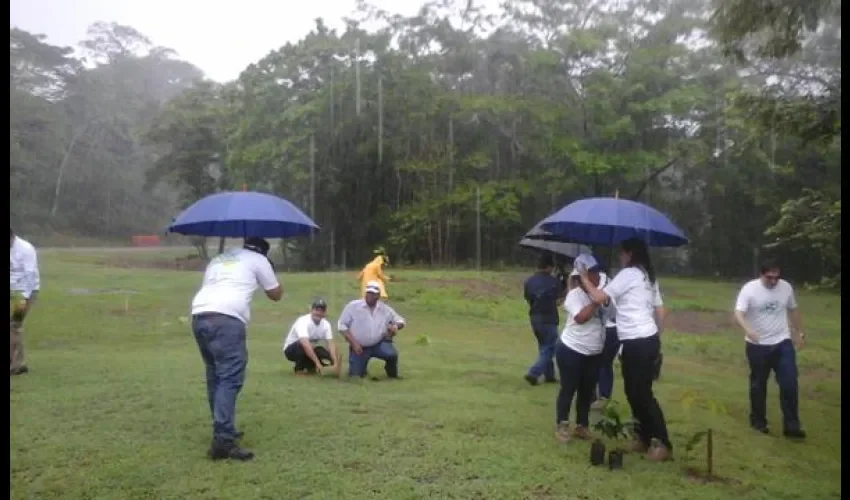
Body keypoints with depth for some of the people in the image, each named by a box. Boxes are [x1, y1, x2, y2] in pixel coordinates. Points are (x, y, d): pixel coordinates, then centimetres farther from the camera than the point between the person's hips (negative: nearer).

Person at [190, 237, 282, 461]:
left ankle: (223, 430, 27)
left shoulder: (218, 259, 33)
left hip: (199, 317, 7)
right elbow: (276, 294, 22)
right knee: (230, 379, -10)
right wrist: (271, 270, 37)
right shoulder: (258, 260, 16)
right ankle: (223, 441, -18)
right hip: (226, 319, -7)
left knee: (215, 377, 18)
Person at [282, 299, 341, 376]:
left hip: (311, 349, 5)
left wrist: (335, 363, -32)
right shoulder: (303, 321, -29)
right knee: (303, 344, -38)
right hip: (291, 350, -5)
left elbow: (331, 344, -18)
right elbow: (306, 344, -42)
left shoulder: (326, 324, -10)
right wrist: (317, 363, -47)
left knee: (330, 356, -21)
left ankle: (310, 367, 6)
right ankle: (299, 369, -14)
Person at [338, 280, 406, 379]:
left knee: (392, 354, -27)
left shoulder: (385, 309, 2)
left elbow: (400, 320, 11)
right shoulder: (353, 306, -8)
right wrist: (353, 343, -17)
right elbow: (342, 326, -8)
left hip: (378, 344, 1)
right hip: (359, 346, -1)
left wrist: (396, 326, -15)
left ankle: (392, 375, 4)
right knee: (355, 376, -3)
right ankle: (361, 368, 35)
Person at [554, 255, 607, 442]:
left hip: (594, 353, 7)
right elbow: (581, 317, -28)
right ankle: (562, 426, 15)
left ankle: (582, 426, 26)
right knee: (568, 389, 3)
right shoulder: (574, 294, -14)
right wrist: (596, 301, -25)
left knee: (587, 391, 13)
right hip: (571, 350, -6)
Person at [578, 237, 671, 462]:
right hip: (649, 339, 9)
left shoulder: (627, 274, -10)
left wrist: (584, 277, -1)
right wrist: (657, 338, 23)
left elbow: (599, 297, -14)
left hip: (636, 343, -9)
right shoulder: (649, 277, 16)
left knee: (642, 394, -3)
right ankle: (643, 437, 22)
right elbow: (661, 312, 17)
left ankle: (662, 443, 1)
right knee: (635, 391, 15)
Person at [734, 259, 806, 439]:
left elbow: (793, 310, 15)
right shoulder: (749, 289, -14)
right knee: (758, 385, 10)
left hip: (783, 343, 3)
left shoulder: (786, 287, 0)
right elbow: (738, 313, -24)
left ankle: (791, 426, 5)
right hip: (758, 345, -3)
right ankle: (758, 420, 26)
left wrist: (799, 333, 19)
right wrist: (747, 330, -42)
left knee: (789, 384, -4)